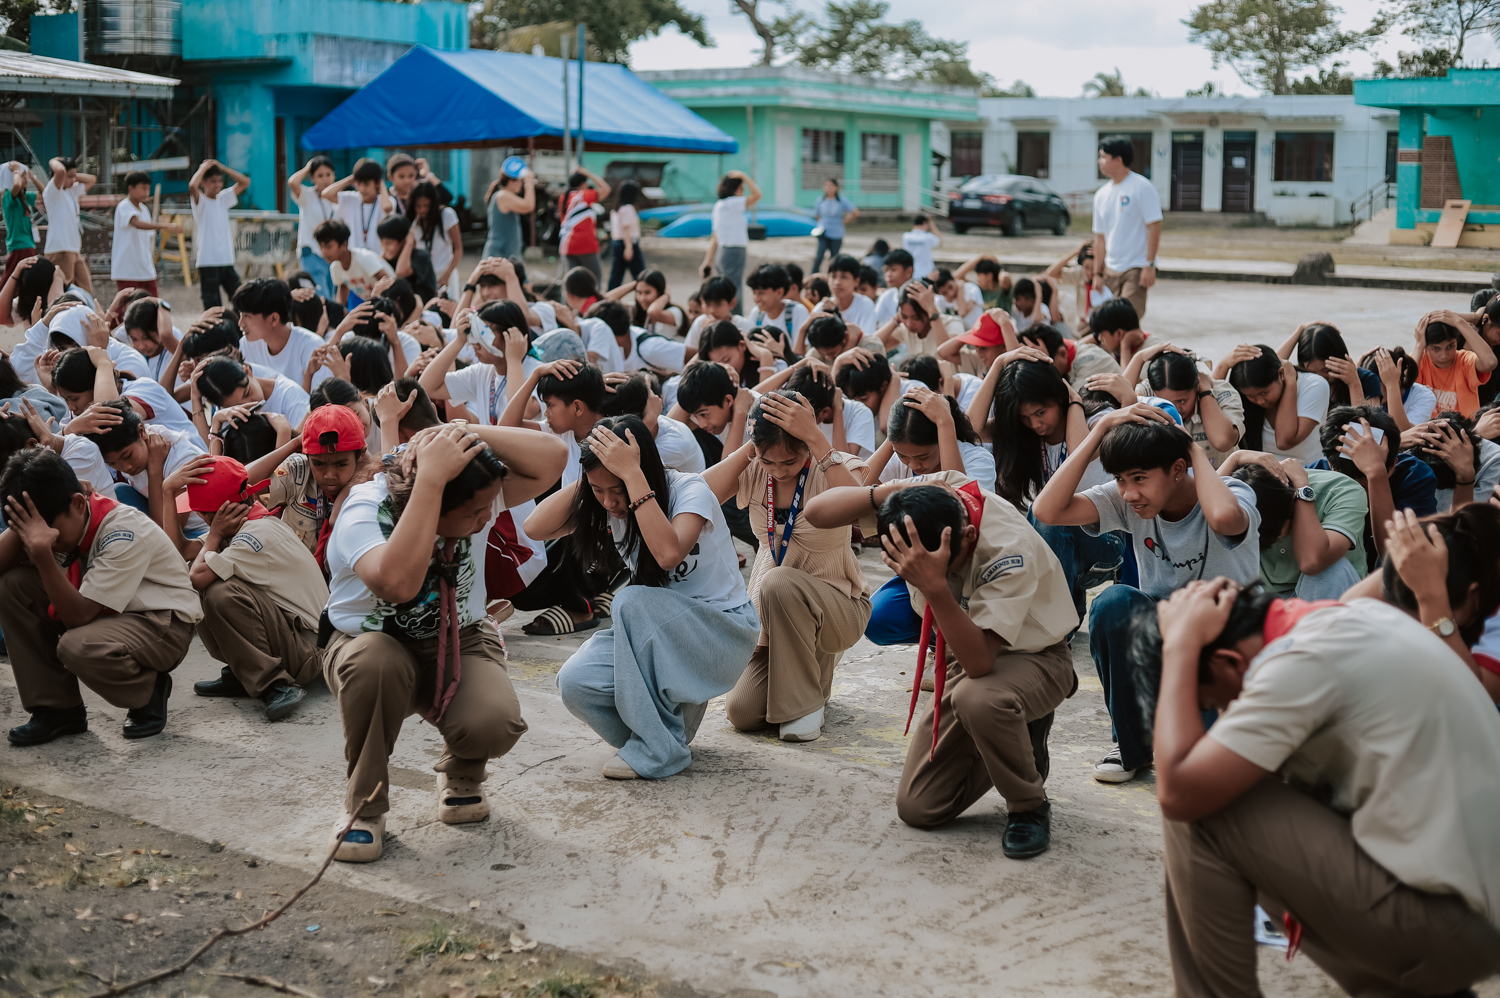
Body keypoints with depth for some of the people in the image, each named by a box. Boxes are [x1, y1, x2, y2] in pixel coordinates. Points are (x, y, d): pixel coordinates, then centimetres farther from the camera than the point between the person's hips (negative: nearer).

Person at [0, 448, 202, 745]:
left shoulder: (125, 533, -28)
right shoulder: (57, 519, -7)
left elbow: (78, 615, -30)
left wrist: (42, 553, -39)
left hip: (163, 623, -8)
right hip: (103, 613, 8)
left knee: (78, 646, -37)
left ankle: (150, 690, -2)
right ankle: (56, 708, -3)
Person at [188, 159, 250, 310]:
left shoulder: (224, 198, 12)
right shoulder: (200, 201, -4)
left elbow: (245, 182, 13)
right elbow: (192, 186, -26)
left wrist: (223, 168, 6)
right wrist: (203, 168, -10)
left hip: (227, 260, 6)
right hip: (208, 262, -5)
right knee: (212, 304, -4)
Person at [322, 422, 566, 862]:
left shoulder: (478, 497, -14)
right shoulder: (363, 512, -27)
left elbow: (552, 458, -27)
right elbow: (398, 583, -48)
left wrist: (465, 432, -36)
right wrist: (430, 480, -48)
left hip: (459, 641, 2)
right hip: (370, 641, -2)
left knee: (494, 724, -30)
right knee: (374, 664, -40)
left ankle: (461, 775, 12)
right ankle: (364, 806, -13)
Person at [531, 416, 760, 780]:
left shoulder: (690, 491, -20)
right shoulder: (605, 504, -3)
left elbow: (668, 554, -39)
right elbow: (535, 527, -12)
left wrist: (632, 474, -36)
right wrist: (589, 480, -17)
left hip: (724, 631, -5)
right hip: (659, 636, 6)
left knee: (631, 601, -34)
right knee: (574, 683, -22)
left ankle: (659, 747, -21)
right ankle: (673, 706, 6)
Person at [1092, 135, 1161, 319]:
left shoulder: (1142, 187, -9)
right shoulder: (1102, 195, 10)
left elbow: (1154, 227, -13)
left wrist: (1150, 265, -18)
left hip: (1136, 269, -7)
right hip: (1111, 270, 7)